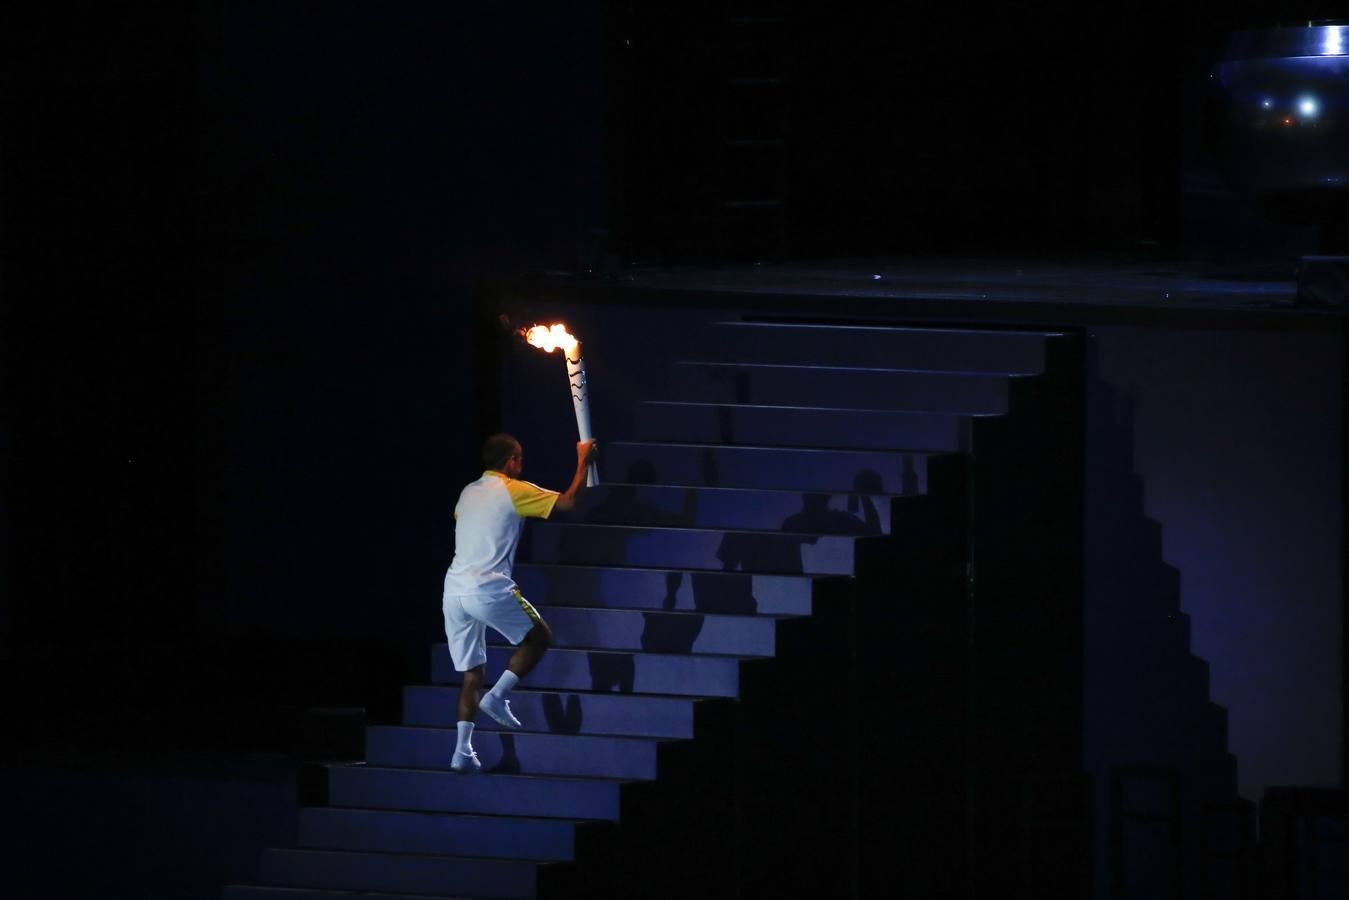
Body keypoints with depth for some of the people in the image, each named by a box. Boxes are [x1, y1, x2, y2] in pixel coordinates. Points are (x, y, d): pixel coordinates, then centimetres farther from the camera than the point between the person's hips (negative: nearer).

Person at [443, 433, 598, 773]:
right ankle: (497, 695, 0)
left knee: (471, 674, 10)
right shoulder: (514, 491, -2)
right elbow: (568, 502, -1)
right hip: (489, 588, -6)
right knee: (539, 636, 15)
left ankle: (463, 751, 0)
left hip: (453, 590, 6)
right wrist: (583, 462, 14)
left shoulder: (468, 493, 18)